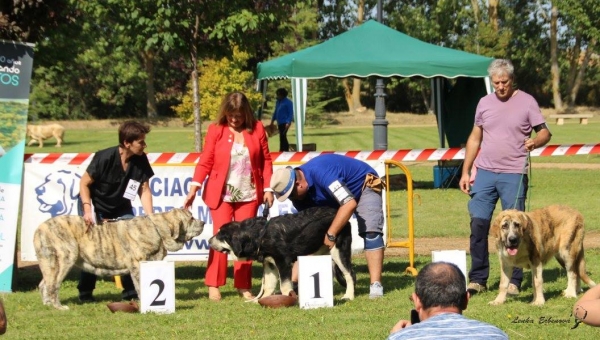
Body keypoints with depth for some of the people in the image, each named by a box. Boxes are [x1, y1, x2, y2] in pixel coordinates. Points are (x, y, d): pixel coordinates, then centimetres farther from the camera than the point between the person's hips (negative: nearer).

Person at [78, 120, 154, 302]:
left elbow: (144, 191, -9)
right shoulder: (104, 158, -29)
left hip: (120, 208, 4)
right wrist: (87, 210, -29)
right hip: (94, 205, -4)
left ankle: (131, 291, 1)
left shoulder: (141, 161, -16)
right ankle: (85, 292, 5)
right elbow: (84, 183, -19)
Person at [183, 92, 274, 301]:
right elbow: (205, 162, -3)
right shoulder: (216, 130, -2)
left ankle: (243, 286, 9)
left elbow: (266, 160, 6)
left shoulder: (257, 129, 3)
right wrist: (194, 188, -12)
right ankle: (213, 285, 0)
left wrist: (268, 188, 1)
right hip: (221, 194, -2)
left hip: (249, 195, 2)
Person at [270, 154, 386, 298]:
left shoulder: (320, 173, -40)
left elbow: (350, 204, -44)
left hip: (364, 186, -7)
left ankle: (376, 285, -30)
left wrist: (330, 235, -37)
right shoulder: (301, 194, -15)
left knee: (370, 232, -28)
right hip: (335, 198, 7)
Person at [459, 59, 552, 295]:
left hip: (514, 175, -3)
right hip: (484, 172, 3)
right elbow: (475, 138, 16)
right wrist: (465, 172, 11)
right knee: (478, 223, -1)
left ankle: (513, 281, 7)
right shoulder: (485, 103, 11)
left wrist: (535, 141, -25)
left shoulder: (526, 102, 0)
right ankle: (477, 279, 7)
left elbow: (545, 132, -2)